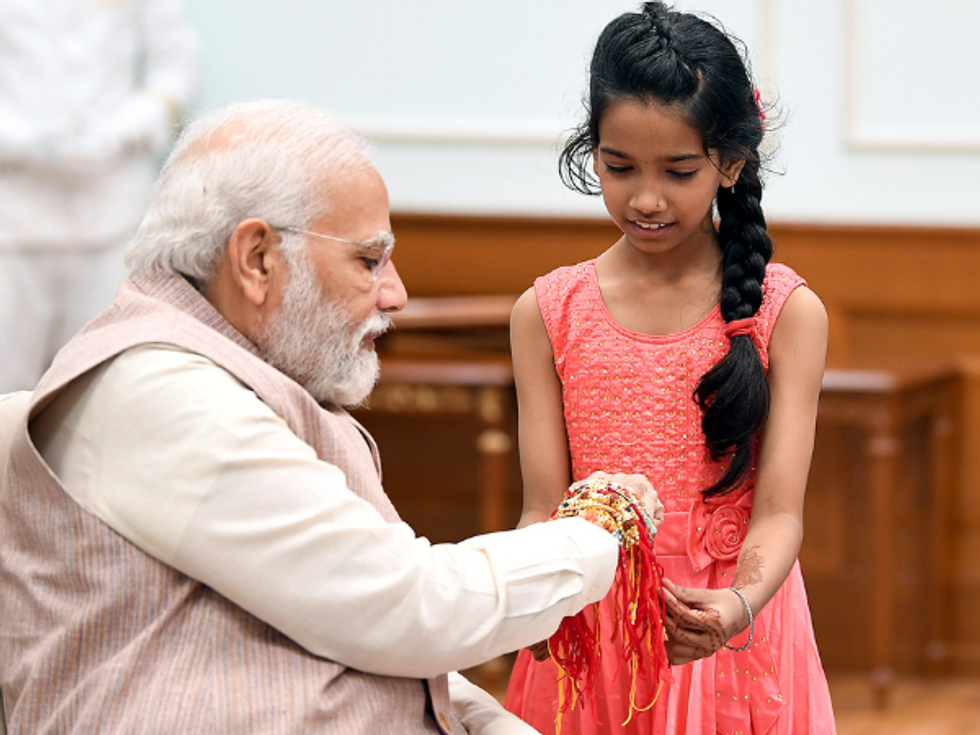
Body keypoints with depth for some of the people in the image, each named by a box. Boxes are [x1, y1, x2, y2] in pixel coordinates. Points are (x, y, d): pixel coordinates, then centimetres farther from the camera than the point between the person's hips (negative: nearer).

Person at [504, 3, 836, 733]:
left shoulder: (787, 311, -4)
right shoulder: (548, 313, 1)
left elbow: (778, 511, -10)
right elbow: (545, 507, -3)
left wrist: (738, 604, -31)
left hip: (728, 641, -1)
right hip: (586, 641, 1)